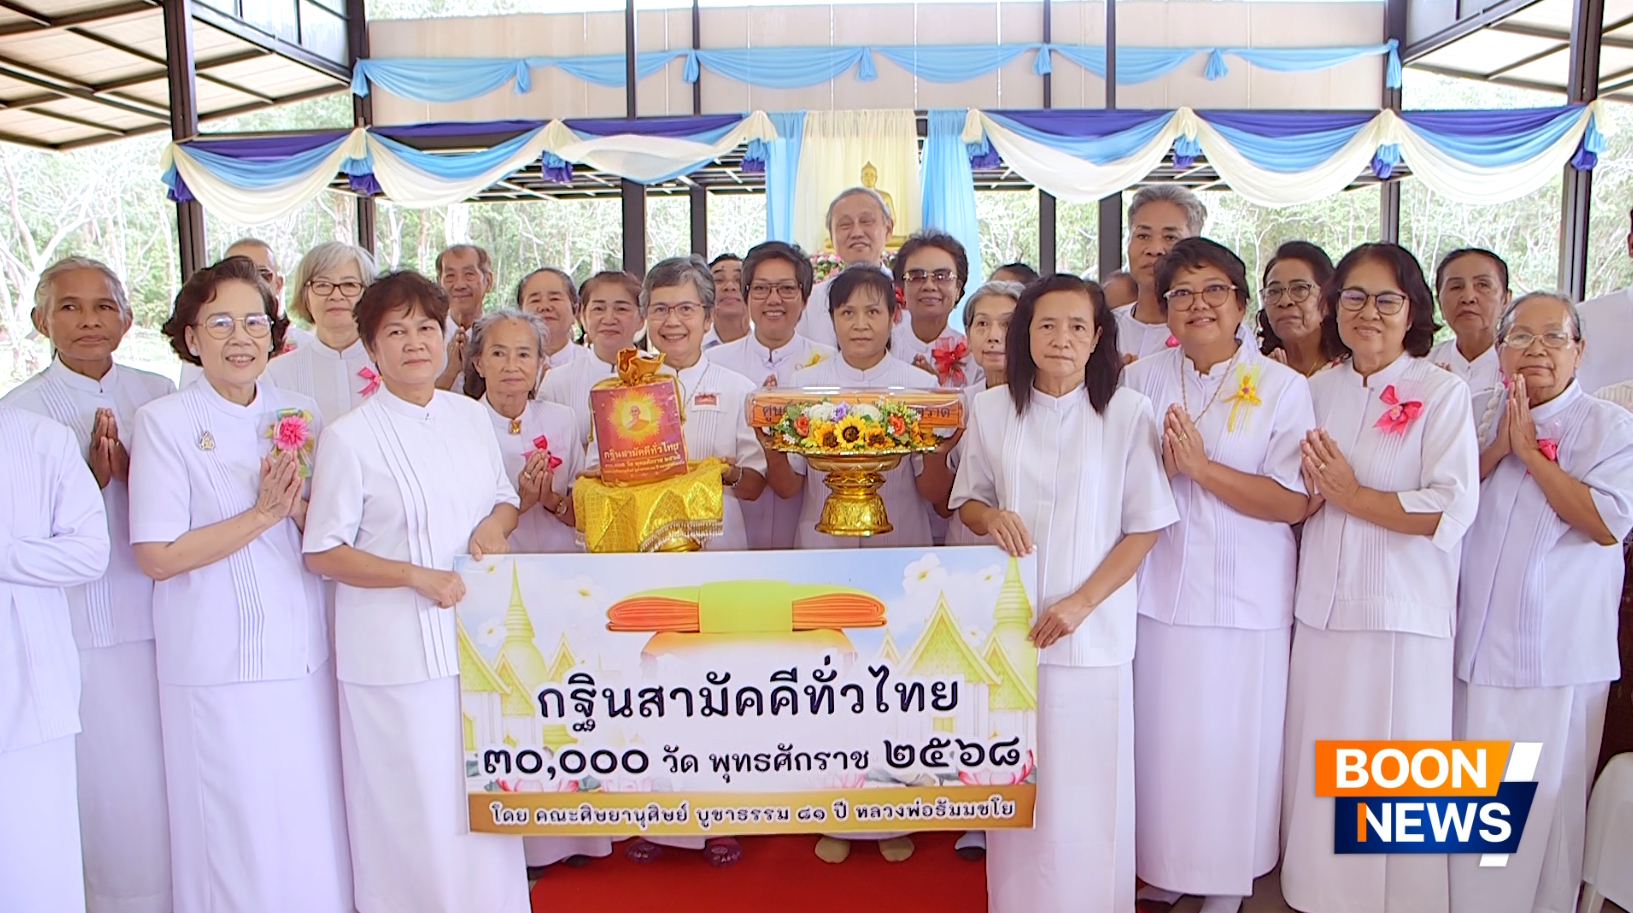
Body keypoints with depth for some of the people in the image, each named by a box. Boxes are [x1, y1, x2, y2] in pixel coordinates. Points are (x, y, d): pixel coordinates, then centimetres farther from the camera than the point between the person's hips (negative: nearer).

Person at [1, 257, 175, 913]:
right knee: (114, 788, 2)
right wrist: (94, 472, -17)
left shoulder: (157, 394, 6)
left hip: (164, 615, 3)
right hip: (86, 630, -2)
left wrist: (128, 469, -13)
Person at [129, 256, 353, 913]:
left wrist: (298, 505, -12)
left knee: (314, 817, 12)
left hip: (302, 653, 4)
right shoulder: (164, 421, -7)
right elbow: (156, 556, -12)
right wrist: (262, 514, -16)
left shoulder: (299, 415, 6)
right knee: (235, 826, 6)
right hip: (217, 659, -4)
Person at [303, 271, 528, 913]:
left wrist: (495, 524, -4)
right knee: (413, 804, 3)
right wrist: (416, 576, -18)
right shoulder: (350, 437, -8)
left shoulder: (472, 417, 6)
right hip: (395, 649, -5)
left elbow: (505, 497, 18)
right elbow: (323, 552, -7)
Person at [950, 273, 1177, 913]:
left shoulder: (1128, 412, -4)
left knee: (1086, 784, 2)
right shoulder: (991, 409, 4)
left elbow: (1145, 526, -3)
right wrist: (991, 517, -10)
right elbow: (967, 499, 14)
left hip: (1093, 629, -2)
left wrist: (1080, 603, -12)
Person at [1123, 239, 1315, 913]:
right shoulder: (1140, 380, 5)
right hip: (1158, 590, 3)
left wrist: (1202, 466, -18)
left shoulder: (1282, 387, -4)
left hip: (1243, 597, -2)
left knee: (1231, 742, 6)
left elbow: (1294, 502, -11)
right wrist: (1161, 466, -13)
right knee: (1158, 735, 9)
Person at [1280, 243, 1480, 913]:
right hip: (1322, 607, 4)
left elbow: (1454, 510, -13)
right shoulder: (1315, 390, 9)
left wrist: (1351, 495, -13)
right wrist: (1310, 484, -7)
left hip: (1404, 613, -4)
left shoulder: (1443, 393, -5)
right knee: (1319, 770, 11)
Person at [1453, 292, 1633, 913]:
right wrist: (1495, 450, -10)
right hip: (1473, 640, 3)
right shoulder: (1475, 414, 8)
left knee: (1545, 794, 2)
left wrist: (1530, 451, -13)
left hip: (1556, 652, -3)